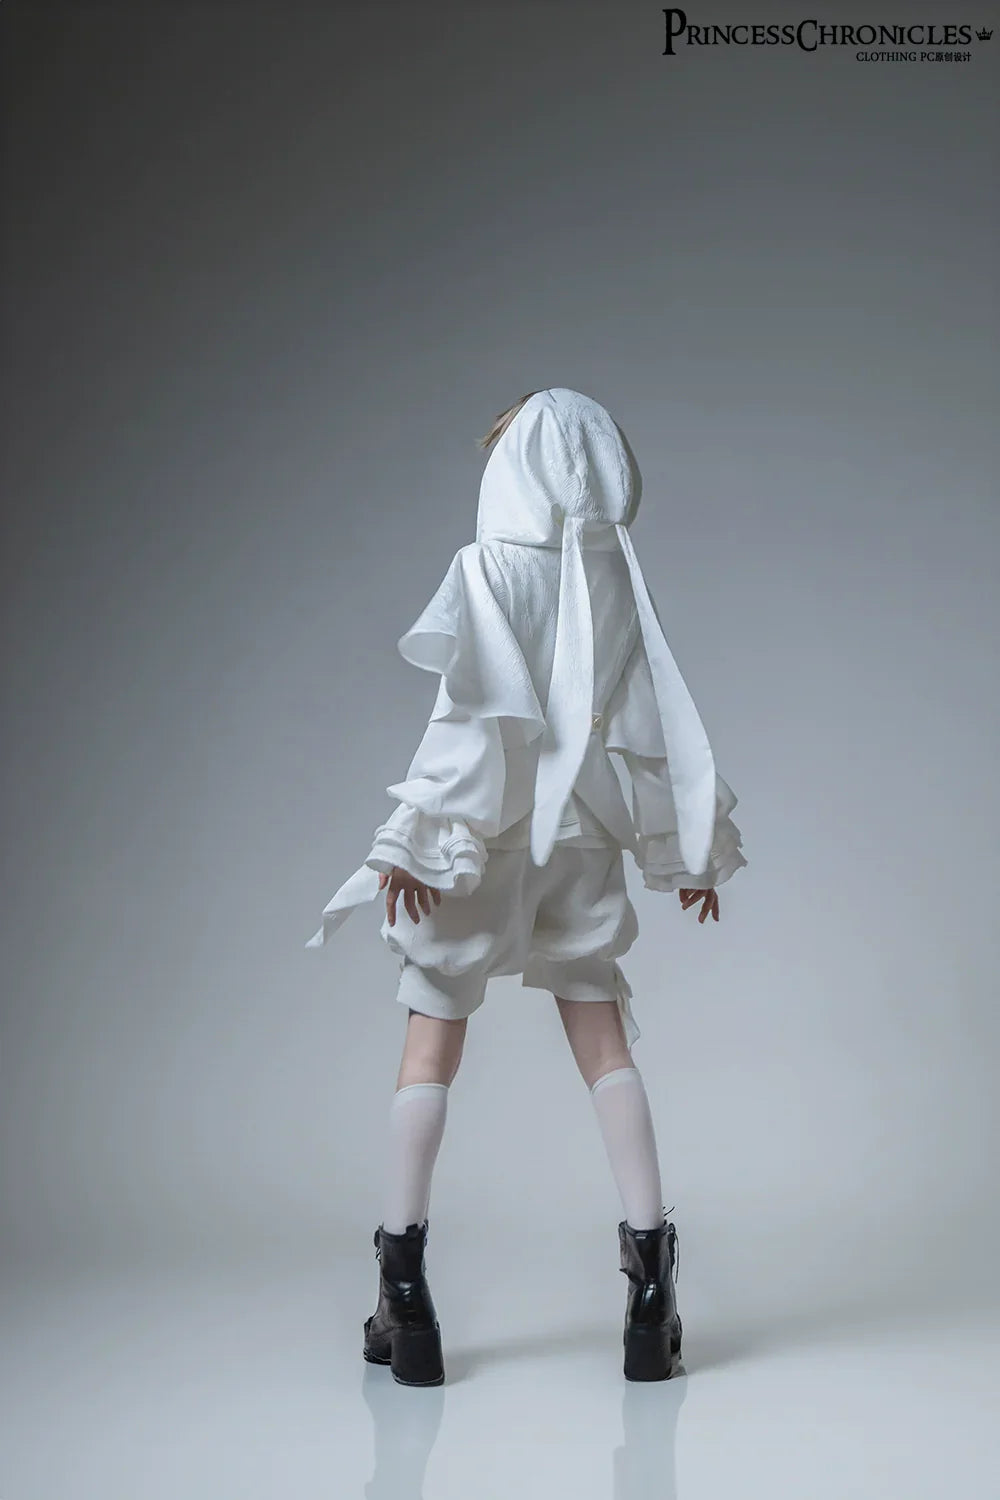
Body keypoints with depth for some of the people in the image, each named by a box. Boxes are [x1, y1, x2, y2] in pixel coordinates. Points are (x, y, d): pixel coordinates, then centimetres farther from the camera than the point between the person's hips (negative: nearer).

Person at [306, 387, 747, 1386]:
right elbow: (661, 723, 7)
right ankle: (650, 1262, 4)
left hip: (481, 828, -4)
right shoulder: (618, 577, 5)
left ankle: (403, 1282, 5)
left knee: (434, 1036, 4)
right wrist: (691, 849, 15)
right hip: (582, 827, 4)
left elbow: (482, 711, -18)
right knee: (603, 1036, 9)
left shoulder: (490, 567, -9)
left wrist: (414, 834, -17)